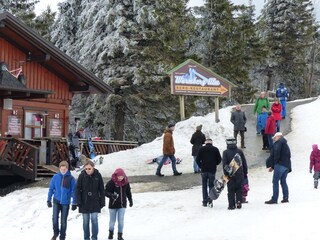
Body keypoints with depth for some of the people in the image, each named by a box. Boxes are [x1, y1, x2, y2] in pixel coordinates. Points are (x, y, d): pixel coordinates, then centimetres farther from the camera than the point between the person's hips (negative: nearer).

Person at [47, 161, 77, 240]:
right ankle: (55, 233, 17)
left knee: (63, 221, 5)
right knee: (55, 218, -9)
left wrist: (74, 203, -2)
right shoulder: (55, 177, -1)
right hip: (56, 201, 1)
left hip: (65, 202, -1)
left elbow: (73, 191, -1)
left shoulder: (71, 178, -5)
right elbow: (51, 189, 6)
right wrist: (49, 200, 4)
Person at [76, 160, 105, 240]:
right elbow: (78, 189, -1)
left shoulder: (98, 176, -3)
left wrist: (102, 203, 0)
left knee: (94, 219, -6)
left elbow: (101, 190, 2)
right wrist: (79, 202, -9)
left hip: (95, 203, -1)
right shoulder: (82, 176, -5)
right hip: (84, 203, 1)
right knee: (85, 221, 7)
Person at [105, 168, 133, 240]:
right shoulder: (111, 182, -15)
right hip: (113, 204, -2)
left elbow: (128, 192, 12)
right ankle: (111, 232, 33)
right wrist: (111, 195, -34)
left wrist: (130, 200, 20)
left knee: (121, 220, -2)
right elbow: (106, 191, -16)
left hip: (122, 204, 2)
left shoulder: (126, 182, -3)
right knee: (112, 220, 11)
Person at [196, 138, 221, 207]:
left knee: (204, 186, 9)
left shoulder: (201, 149, 2)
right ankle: (210, 199, -10)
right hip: (212, 170, 0)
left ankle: (205, 201, 6)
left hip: (204, 170, 1)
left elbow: (197, 159, -1)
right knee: (211, 185, 6)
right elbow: (219, 160, 2)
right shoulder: (215, 149, 1)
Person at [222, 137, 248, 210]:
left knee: (231, 190, 3)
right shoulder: (240, 151, 3)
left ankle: (231, 205, -1)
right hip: (239, 174, 2)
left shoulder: (225, 152, -4)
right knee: (239, 189, 10)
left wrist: (225, 174, -2)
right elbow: (244, 163, 7)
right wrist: (245, 173, 15)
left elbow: (224, 164, -7)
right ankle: (239, 202, 1)